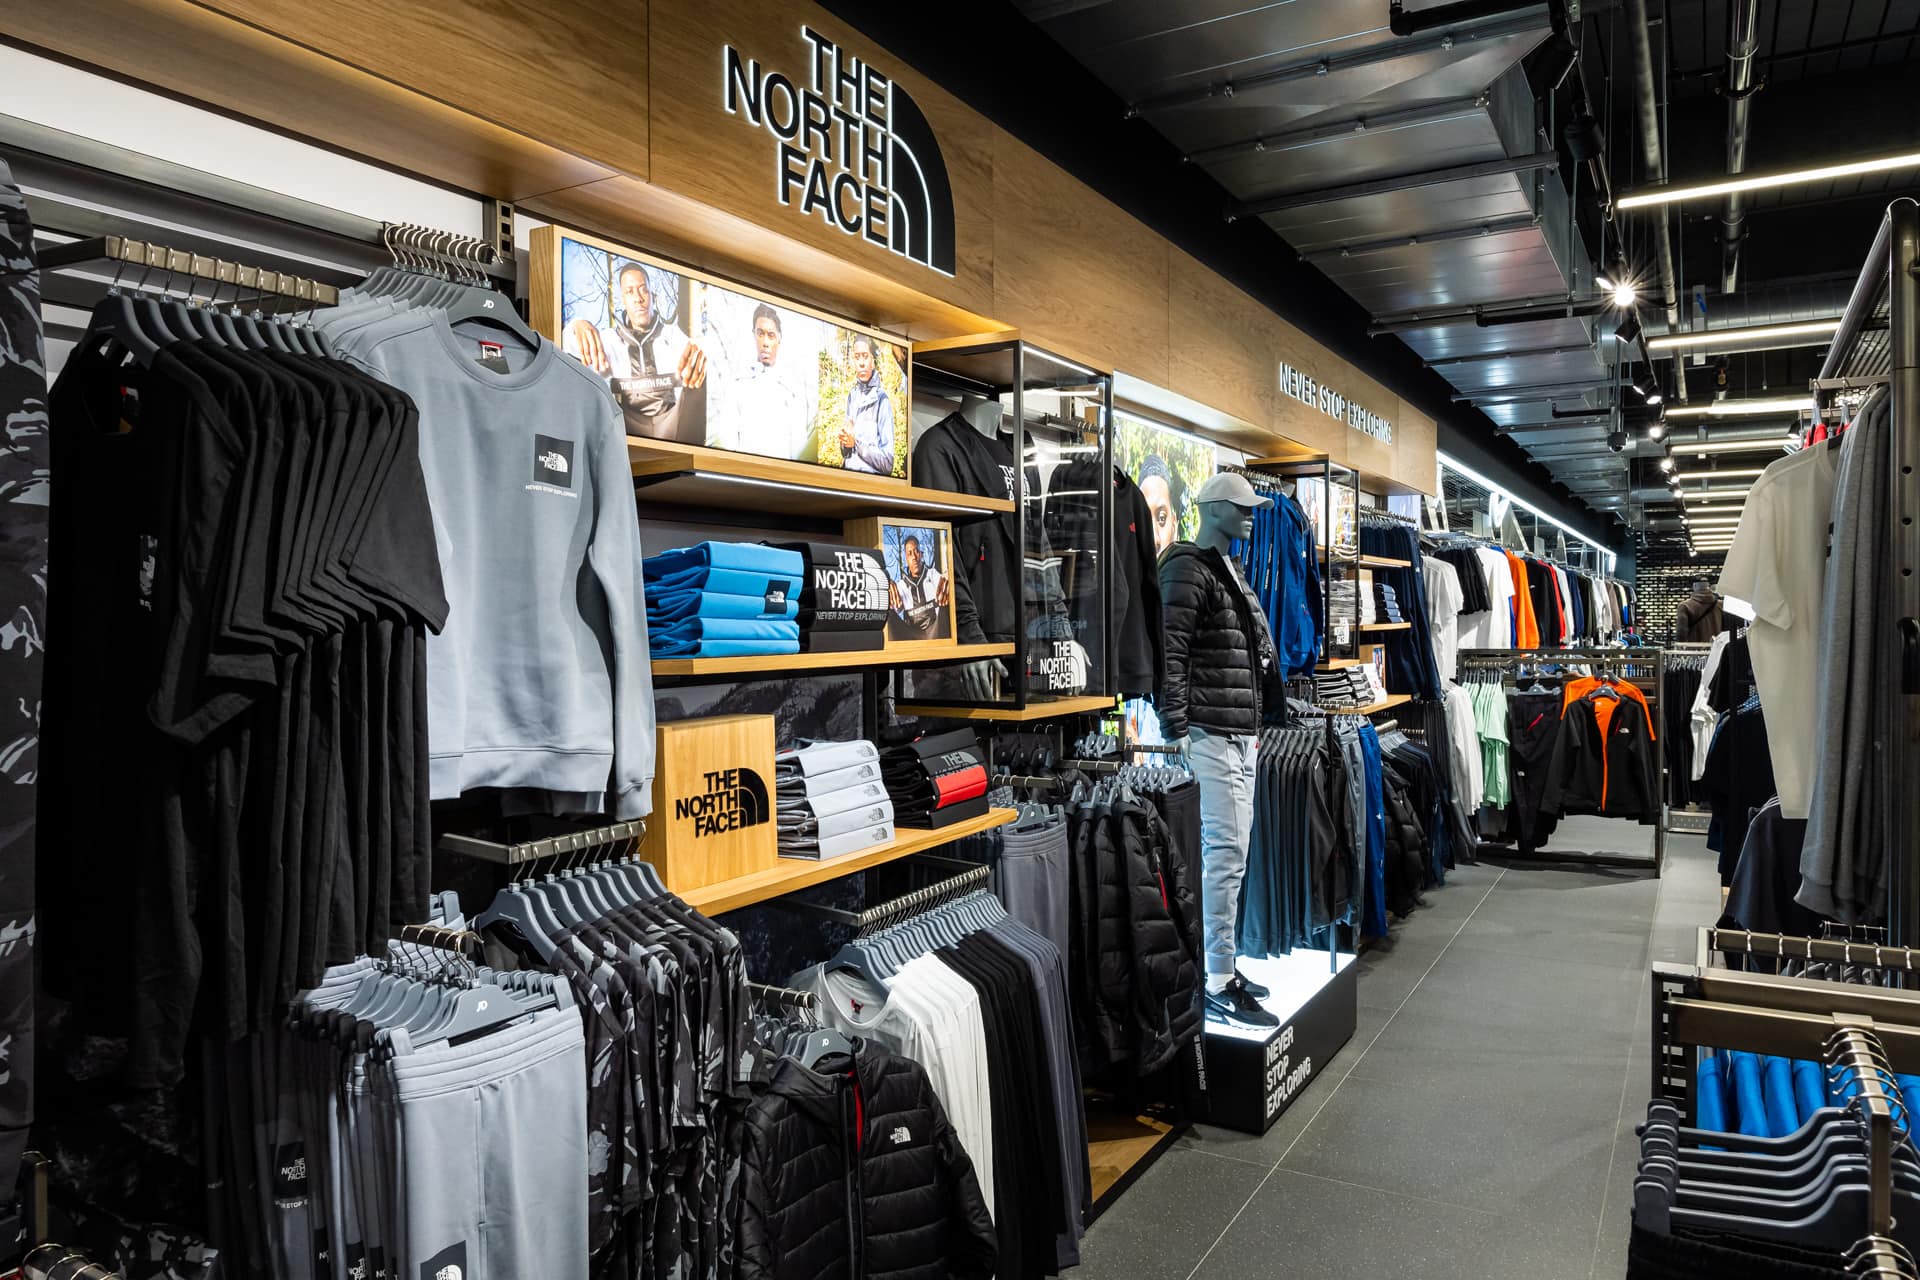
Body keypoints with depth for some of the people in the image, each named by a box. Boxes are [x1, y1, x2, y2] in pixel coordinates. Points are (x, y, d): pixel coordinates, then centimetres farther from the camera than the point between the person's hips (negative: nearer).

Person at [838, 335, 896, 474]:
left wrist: (856, 441, -13)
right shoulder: (851, 396, 11)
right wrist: (844, 443, -2)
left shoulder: (882, 399, -7)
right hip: (849, 473, 5)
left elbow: (888, 462, -11)